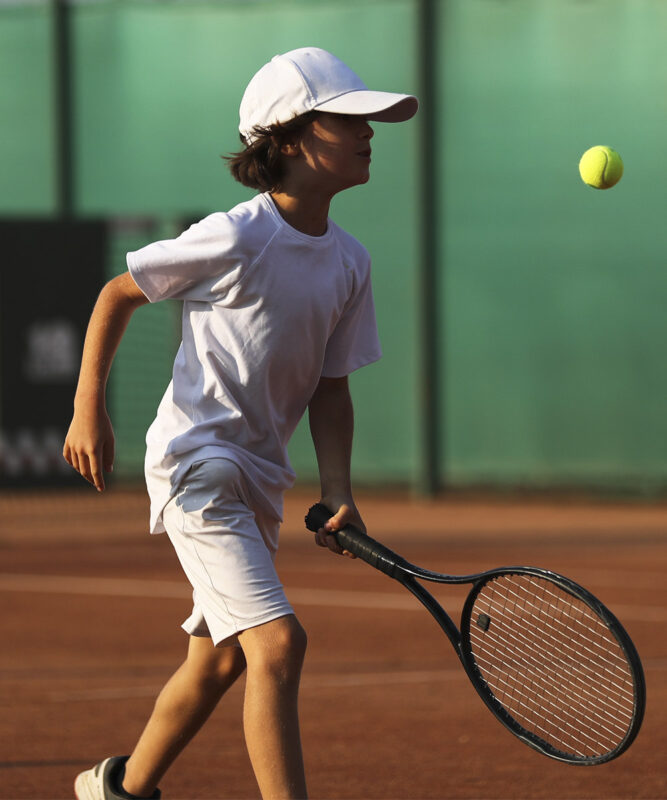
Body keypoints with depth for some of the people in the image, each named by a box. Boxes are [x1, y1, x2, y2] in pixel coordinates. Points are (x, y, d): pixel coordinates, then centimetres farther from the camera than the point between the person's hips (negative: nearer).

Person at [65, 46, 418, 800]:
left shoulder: (350, 263, 3)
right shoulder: (236, 239, -17)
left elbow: (329, 386, 8)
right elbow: (116, 295, -5)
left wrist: (337, 490, -5)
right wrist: (88, 408, -9)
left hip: (259, 480, 9)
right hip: (197, 462, -9)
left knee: (219, 659, 21)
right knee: (277, 642, -21)